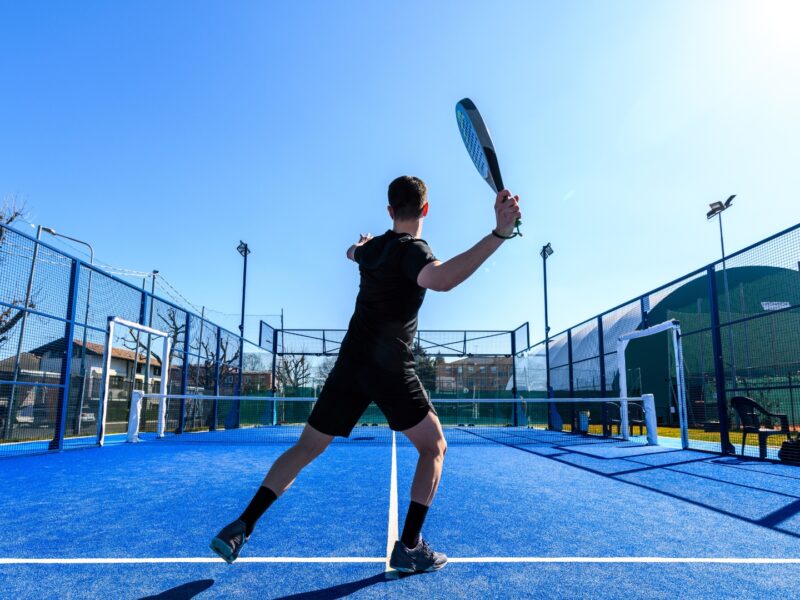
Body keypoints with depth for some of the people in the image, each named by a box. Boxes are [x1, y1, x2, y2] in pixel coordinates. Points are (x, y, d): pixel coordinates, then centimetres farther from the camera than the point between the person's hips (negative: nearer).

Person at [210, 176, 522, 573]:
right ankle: (409, 547, 6)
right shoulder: (412, 249, -12)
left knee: (306, 448, 14)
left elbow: (352, 252, 36)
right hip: (391, 369, -6)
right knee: (434, 448, 10)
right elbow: (440, 279, -36)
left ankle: (240, 528, 13)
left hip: (350, 363, 6)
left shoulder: (372, 247, 10)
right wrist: (499, 233, -43)